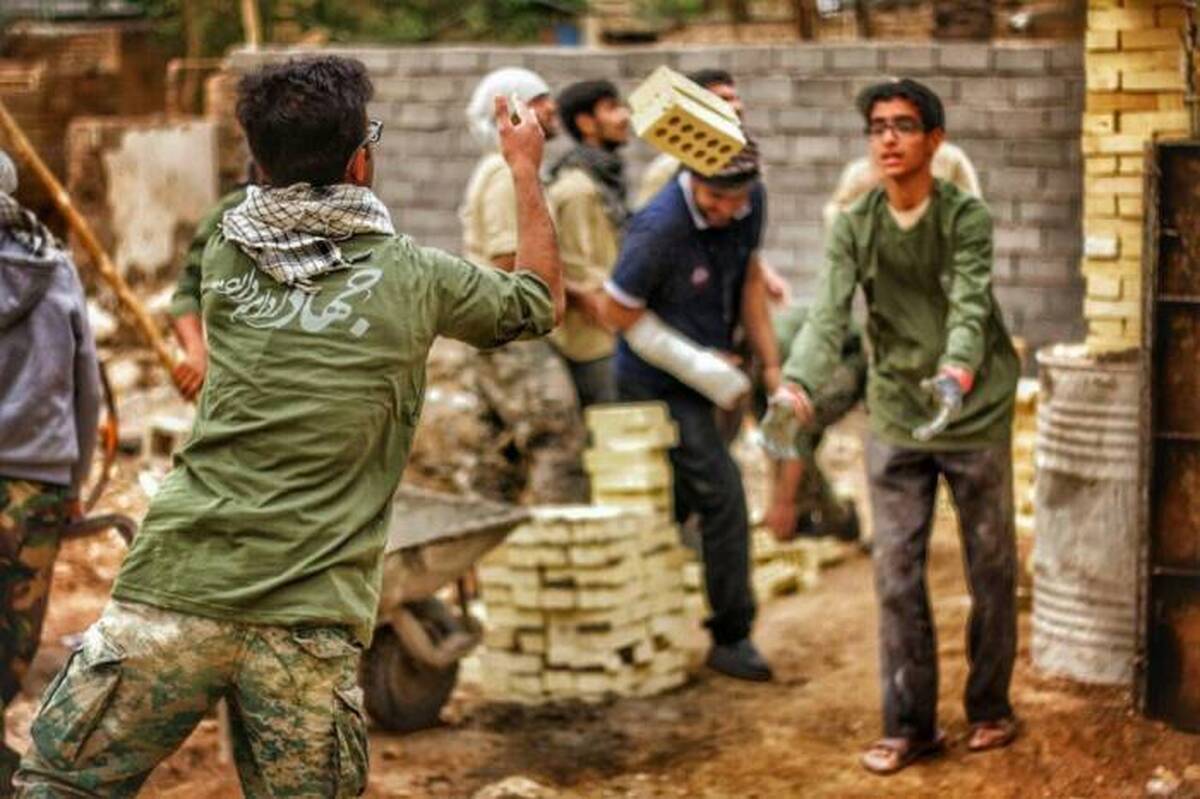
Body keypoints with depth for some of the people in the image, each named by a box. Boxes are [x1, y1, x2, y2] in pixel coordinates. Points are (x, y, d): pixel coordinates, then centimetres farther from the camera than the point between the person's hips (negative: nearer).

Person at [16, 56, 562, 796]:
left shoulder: (226, 256, 8)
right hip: (311, 619, -1)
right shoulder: (413, 277, 2)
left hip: (176, 589, 2)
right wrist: (526, 170, 33)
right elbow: (542, 299, 22)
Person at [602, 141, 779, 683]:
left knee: (676, 503, 18)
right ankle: (732, 637, -1)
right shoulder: (660, 227, -27)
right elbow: (618, 310, -18)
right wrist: (699, 365, -18)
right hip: (658, 384, -8)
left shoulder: (750, 205, -6)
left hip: (700, 377, 8)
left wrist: (770, 363, 5)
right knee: (721, 495, -12)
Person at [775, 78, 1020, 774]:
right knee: (897, 574, 2)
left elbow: (970, 309, -26)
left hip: (975, 415, -2)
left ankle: (990, 708, 25)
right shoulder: (854, 227, -3)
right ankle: (911, 725, 11)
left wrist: (958, 374, -47)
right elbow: (829, 318, -14)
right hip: (896, 421, 2)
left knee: (992, 569, 8)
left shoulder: (968, 218, -12)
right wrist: (796, 385, -33)